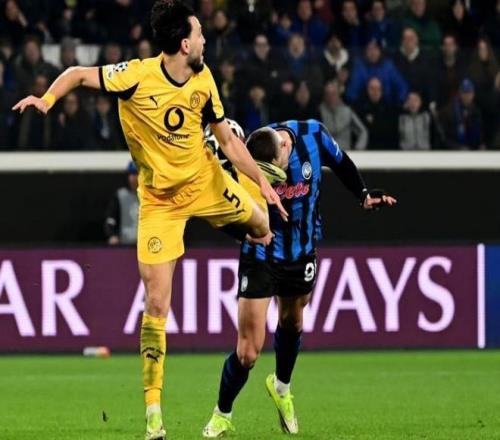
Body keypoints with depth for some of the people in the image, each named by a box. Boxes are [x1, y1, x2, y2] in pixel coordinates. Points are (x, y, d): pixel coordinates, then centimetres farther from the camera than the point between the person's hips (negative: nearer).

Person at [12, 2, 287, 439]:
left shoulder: (203, 80, -7)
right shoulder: (137, 75, -21)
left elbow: (227, 139, 2)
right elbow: (79, 74, -12)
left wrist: (263, 181, -1)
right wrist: (47, 98, -31)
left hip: (205, 180, 4)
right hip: (159, 197, -4)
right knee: (156, 302, -8)